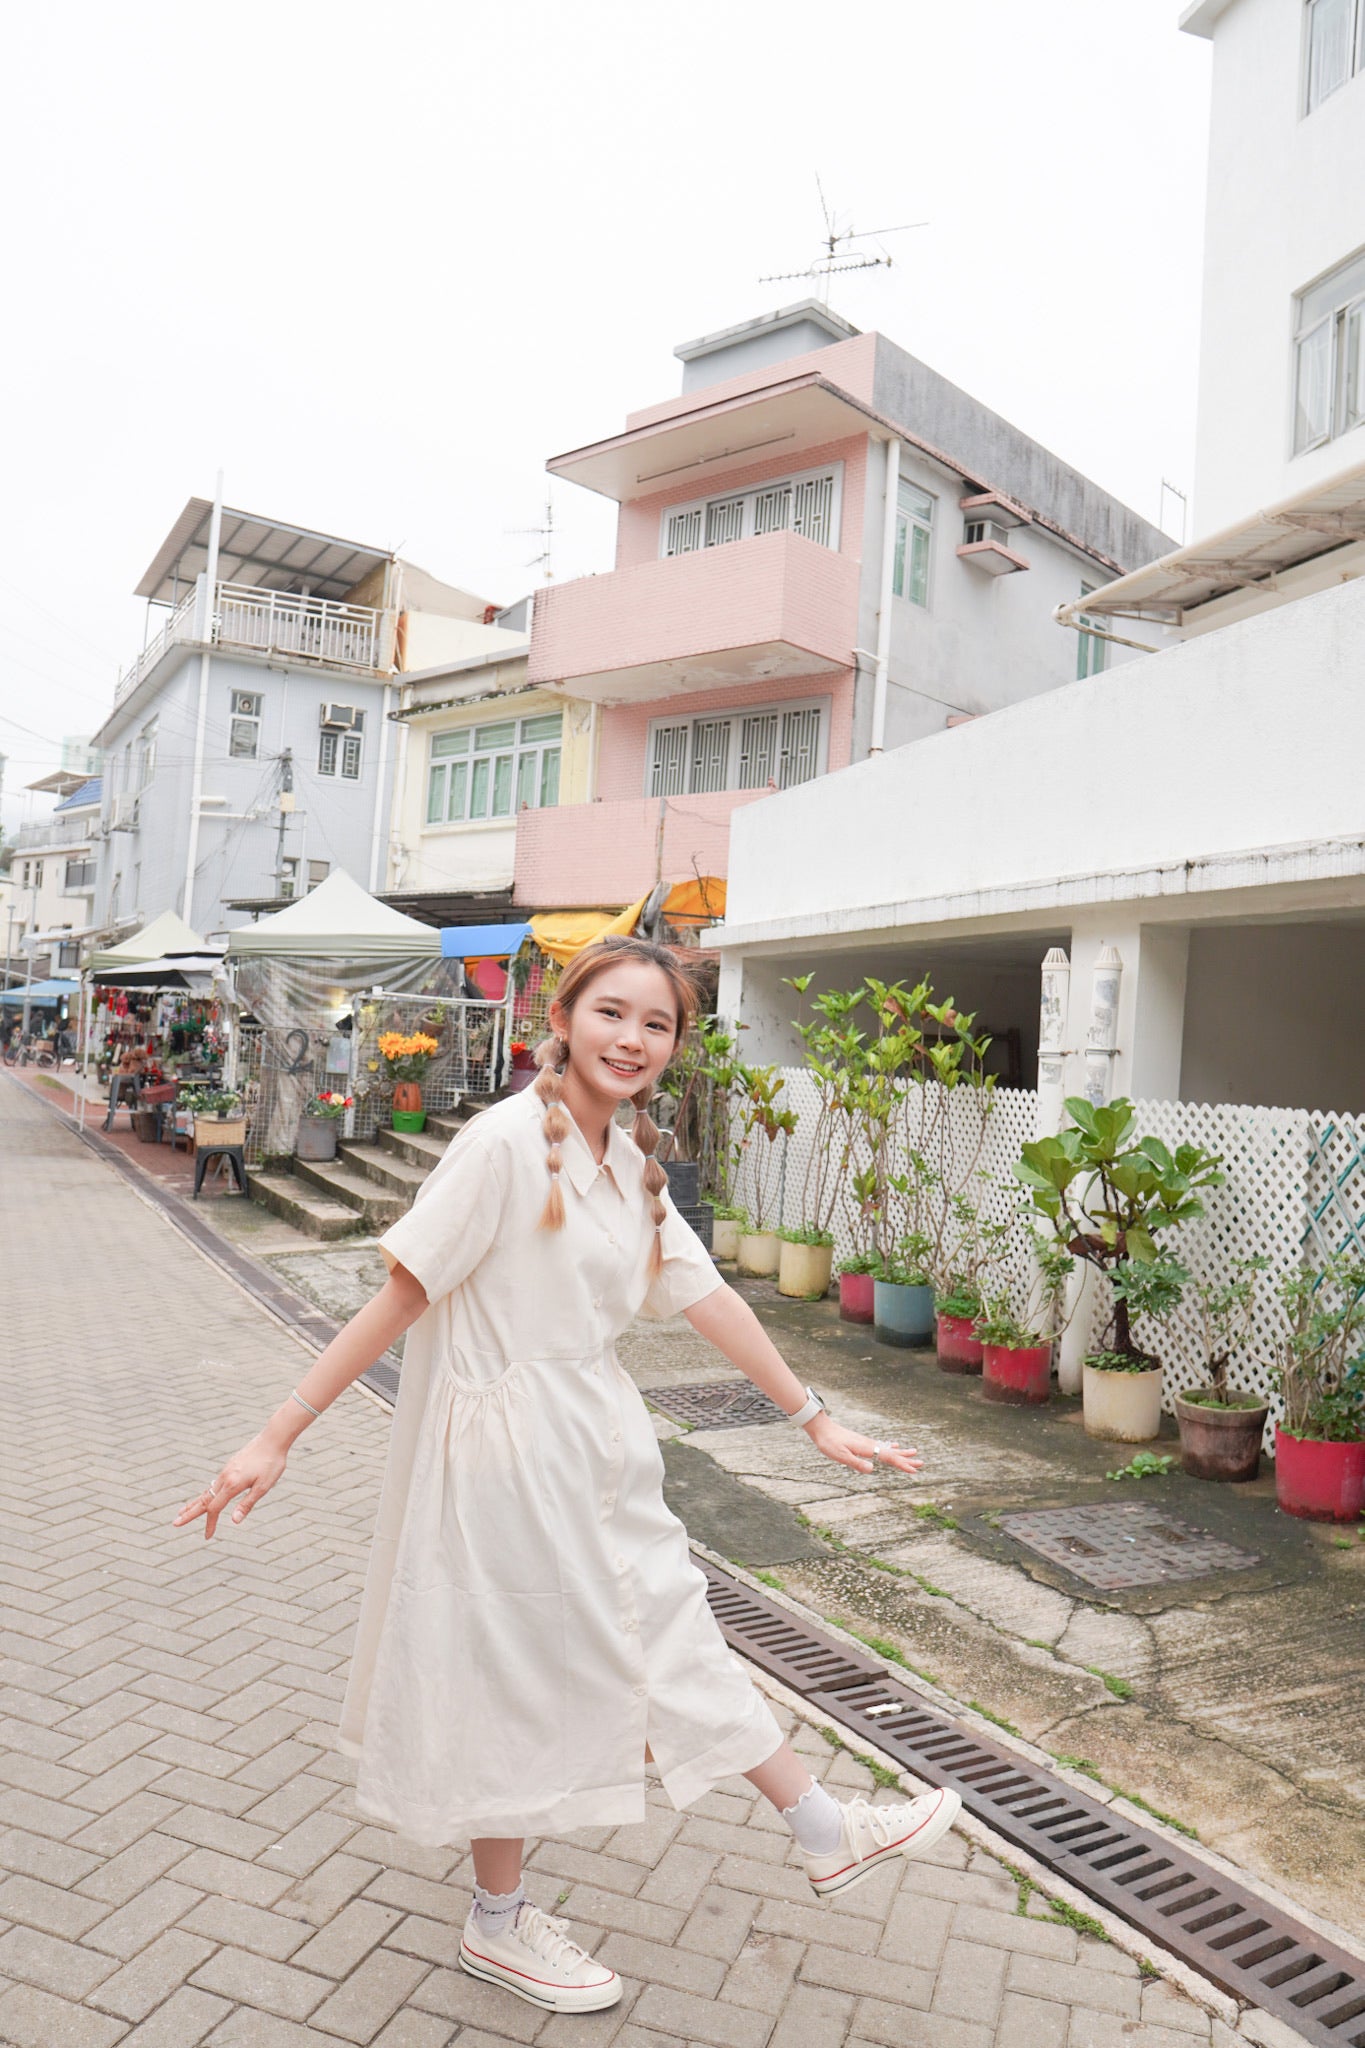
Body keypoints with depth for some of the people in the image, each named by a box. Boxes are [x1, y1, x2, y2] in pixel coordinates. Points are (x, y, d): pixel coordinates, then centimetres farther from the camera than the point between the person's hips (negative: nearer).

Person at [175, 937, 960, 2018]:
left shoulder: (632, 1161, 3)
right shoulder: (509, 1139, -22)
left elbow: (709, 1297, 7)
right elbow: (401, 1293, -20)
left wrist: (814, 1414, 10)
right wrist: (276, 1439, -18)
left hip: (597, 1442, 8)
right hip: (508, 1450, -7)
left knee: (673, 1637, 21)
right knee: (519, 1680, 11)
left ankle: (830, 1835, 37)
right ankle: (499, 1926, 38)